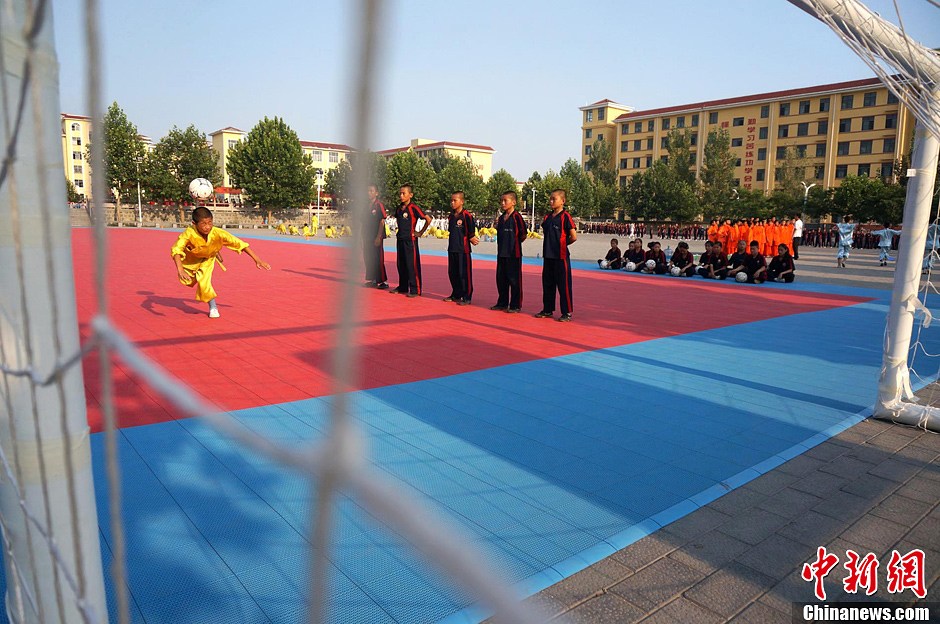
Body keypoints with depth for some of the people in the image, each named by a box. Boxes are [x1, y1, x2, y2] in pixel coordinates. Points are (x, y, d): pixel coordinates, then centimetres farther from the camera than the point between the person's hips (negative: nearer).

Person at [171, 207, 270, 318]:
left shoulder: (218, 233, -39)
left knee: (204, 281, -17)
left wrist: (257, 260, -35)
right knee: (186, 281, 16)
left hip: (208, 258, 0)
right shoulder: (189, 233, -42)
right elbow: (176, 250, -51)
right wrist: (180, 269, -68)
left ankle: (213, 308, 4)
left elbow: (240, 244, -33)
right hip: (191, 258, 1)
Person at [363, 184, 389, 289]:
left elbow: (382, 222, -12)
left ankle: (383, 281, -1)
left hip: (376, 237, -7)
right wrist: (363, 237, 13)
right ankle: (372, 280, 20)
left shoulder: (379, 204, -9)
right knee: (368, 258, 10)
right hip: (367, 237, 7)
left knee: (378, 259, -6)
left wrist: (378, 237, -17)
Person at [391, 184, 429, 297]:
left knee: (412, 265, -5)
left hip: (410, 240, -7)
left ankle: (415, 290, 1)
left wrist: (420, 232, -8)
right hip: (400, 239, 7)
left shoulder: (413, 208, -12)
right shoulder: (399, 208, 9)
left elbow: (428, 220, -14)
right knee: (401, 264, 13)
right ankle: (402, 287, 24)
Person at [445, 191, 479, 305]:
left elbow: (472, 231, -13)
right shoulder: (451, 216, 11)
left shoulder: (466, 216, -13)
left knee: (464, 274, -4)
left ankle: (466, 298, 3)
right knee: (452, 273, 14)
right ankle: (456, 295, 27)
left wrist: (471, 238, 2)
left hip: (463, 249, -8)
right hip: (452, 249, 8)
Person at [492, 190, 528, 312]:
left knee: (514, 279, -1)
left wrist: (516, 242, -1)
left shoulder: (517, 216, -11)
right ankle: (502, 303, 25)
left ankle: (516, 305, 7)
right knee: (501, 279, 13)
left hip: (513, 253, -8)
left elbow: (524, 234, -10)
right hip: (501, 253, 8)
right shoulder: (501, 218, 12)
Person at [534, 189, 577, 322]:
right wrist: (549, 244, 9)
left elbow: (574, 237, -12)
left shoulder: (565, 216, -10)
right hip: (548, 255, 7)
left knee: (563, 285, -2)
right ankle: (548, 310, 24)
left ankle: (567, 312, 5)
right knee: (547, 284, 13)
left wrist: (562, 244, 1)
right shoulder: (547, 217, 10)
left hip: (561, 256, -7)